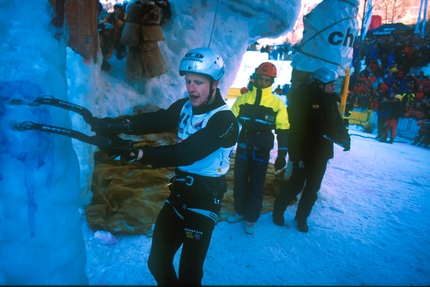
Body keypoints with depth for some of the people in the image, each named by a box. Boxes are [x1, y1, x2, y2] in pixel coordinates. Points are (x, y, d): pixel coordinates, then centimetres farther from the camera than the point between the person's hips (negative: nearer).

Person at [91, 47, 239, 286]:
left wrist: (138, 153, -42)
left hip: (204, 197, -6)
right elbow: (153, 120, -14)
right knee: (157, 262, 15)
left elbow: (187, 152, -32)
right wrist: (113, 124, -31)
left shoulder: (225, 121, -19)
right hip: (178, 191, 6)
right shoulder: (184, 107, 2)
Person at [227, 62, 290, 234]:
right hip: (242, 149, 2)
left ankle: (250, 218, 23)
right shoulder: (243, 99, 1)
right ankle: (239, 211, 33)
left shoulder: (277, 104, -4)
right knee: (239, 182, 12)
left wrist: (282, 155, -6)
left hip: (261, 152, -2)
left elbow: (283, 130, -2)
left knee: (256, 186, 6)